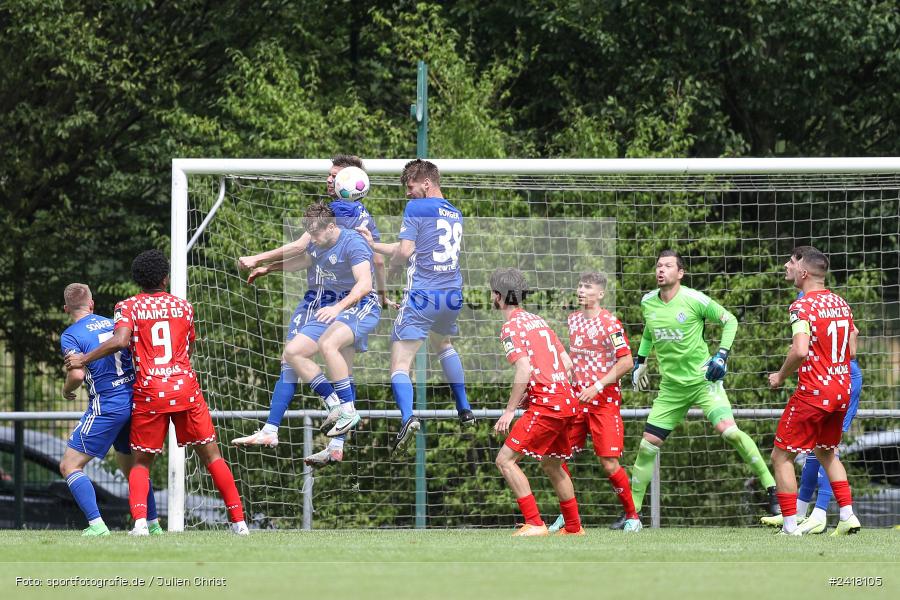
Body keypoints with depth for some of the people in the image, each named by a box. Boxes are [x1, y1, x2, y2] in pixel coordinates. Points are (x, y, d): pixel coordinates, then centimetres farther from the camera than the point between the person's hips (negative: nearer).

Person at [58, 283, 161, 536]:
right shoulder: (114, 324, 12)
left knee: (69, 465, -2)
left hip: (107, 407, -7)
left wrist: (66, 390, 3)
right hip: (135, 399, 7)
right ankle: (153, 524, 25)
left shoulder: (71, 335, -6)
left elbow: (77, 374, -18)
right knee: (131, 466, 24)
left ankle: (96, 524, -15)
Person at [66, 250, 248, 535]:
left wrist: (83, 359, -6)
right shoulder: (183, 306, 11)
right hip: (186, 388, 1)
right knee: (211, 455, 10)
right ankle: (238, 520, 7)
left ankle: (140, 520, -15)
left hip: (149, 394, -1)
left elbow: (120, 341, -16)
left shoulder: (128, 307, 1)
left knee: (141, 463, 9)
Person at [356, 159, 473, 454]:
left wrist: (391, 262, 9)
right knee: (442, 344, 35)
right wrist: (374, 245, 20)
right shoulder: (455, 214, 16)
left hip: (422, 296, -7)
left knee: (400, 364, -8)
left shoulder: (416, 208, -6)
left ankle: (407, 417, -32)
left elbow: (405, 251, -14)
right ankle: (465, 410, 35)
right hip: (452, 296, 7)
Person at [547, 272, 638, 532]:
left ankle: (631, 515, 9)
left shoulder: (610, 323, -11)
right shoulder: (572, 319, 11)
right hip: (576, 398, 6)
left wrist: (597, 387, -19)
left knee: (609, 463, -8)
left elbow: (626, 362, -14)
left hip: (604, 401, -6)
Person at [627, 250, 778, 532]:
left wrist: (722, 354, -13)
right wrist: (640, 362, 22)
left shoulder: (693, 300, -13)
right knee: (648, 445, 1)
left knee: (729, 430, -24)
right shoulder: (648, 303, 4)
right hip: (671, 386, 5)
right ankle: (633, 516, 12)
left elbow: (730, 320, -3)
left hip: (702, 379, -5)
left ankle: (771, 488, -12)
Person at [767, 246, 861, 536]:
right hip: (842, 391, 8)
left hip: (813, 392, -8)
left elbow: (800, 351, -27)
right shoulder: (840, 303, 9)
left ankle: (790, 527, -3)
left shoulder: (802, 306, -14)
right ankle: (848, 516, 16)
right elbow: (851, 351, 13)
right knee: (826, 452, 25)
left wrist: (781, 376, -10)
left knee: (781, 456, 3)